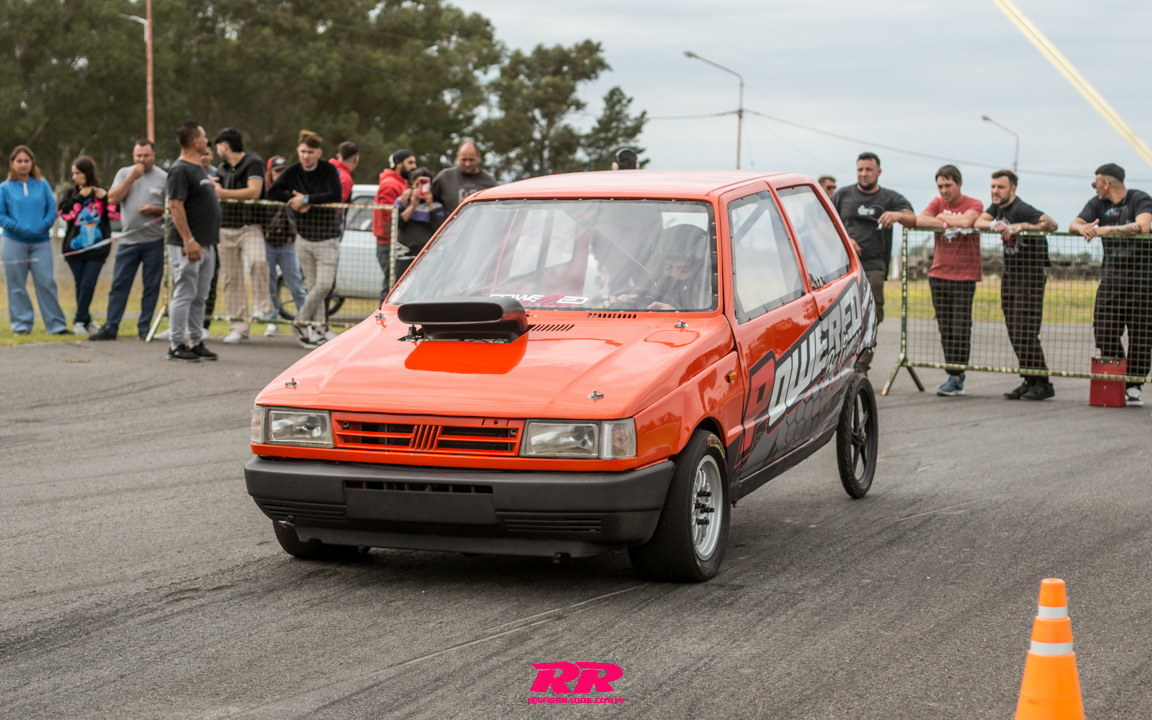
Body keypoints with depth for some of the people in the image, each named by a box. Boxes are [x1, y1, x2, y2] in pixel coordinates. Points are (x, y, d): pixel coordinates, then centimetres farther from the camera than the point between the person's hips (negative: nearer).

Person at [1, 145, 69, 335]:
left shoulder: (42, 185, 8)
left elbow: (52, 210, 4)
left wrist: (43, 226, -12)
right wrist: (19, 228, -14)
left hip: (41, 242, 0)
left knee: (46, 283, -4)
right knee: (17, 286, 2)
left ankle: (56, 325, 0)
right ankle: (21, 324, 9)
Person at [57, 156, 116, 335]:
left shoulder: (103, 192, 4)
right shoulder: (70, 192, 6)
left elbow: (117, 215, -2)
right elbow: (64, 213, -9)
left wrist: (105, 198, -12)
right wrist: (80, 197, -11)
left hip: (97, 248, -2)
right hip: (75, 247, 2)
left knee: (88, 285, -9)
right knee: (80, 285, 7)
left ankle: (79, 321, -1)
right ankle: (87, 320, 18)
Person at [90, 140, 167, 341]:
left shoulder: (163, 178, 4)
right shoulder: (124, 173, 10)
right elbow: (113, 199, -2)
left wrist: (155, 210, -14)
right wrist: (132, 178, -8)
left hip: (154, 241, -1)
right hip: (128, 239, 1)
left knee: (151, 286, 2)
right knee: (119, 285, 0)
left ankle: (144, 328, 11)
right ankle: (110, 328, 4)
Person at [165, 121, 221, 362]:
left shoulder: (199, 168, 17)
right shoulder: (180, 170, -14)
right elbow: (176, 206, -19)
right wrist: (189, 241, -24)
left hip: (206, 243, 10)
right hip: (187, 245, -10)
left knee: (199, 297, 12)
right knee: (184, 295, -6)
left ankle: (196, 342, 18)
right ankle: (176, 345, -2)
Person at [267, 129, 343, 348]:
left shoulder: (329, 170, -7)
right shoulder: (293, 172, 3)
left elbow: (335, 195, -21)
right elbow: (272, 193, 0)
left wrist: (306, 199, -19)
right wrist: (293, 200, -14)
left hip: (327, 238, -3)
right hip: (304, 237, 3)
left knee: (324, 284, -12)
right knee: (312, 285, 5)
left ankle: (302, 319, 6)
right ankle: (319, 330, 9)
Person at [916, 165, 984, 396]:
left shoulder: (974, 205, -1)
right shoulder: (938, 203, 11)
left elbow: (966, 222, -23)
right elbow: (919, 220, -7)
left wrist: (943, 216, -7)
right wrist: (947, 224, -15)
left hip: (964, 276, -4)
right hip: (938, 274, 4)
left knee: (960, 329, -7)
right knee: (945, 329, 4)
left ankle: (956, 378, -3)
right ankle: (955, 376, 11)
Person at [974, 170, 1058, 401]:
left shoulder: (1020, 209, -18)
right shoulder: (998, 206, 10)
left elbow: (1051, 224, -28)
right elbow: (978, 221, 2)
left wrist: (1022, 226, -34)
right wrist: (994, 224, -17)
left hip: (1030, 274, -9)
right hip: (1009, 272, 9)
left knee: (1025, 332, -12)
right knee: (1013, 332, 7)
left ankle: (1043, 384, -6)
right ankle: (1030, 381, 12)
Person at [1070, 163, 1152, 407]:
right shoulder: (1098, 204, 12)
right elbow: (1073, 224, 2)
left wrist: (1105, 230, -22)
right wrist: (1083, 228, -23)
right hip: (1110, 278, 4)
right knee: (1105, 333, -4)